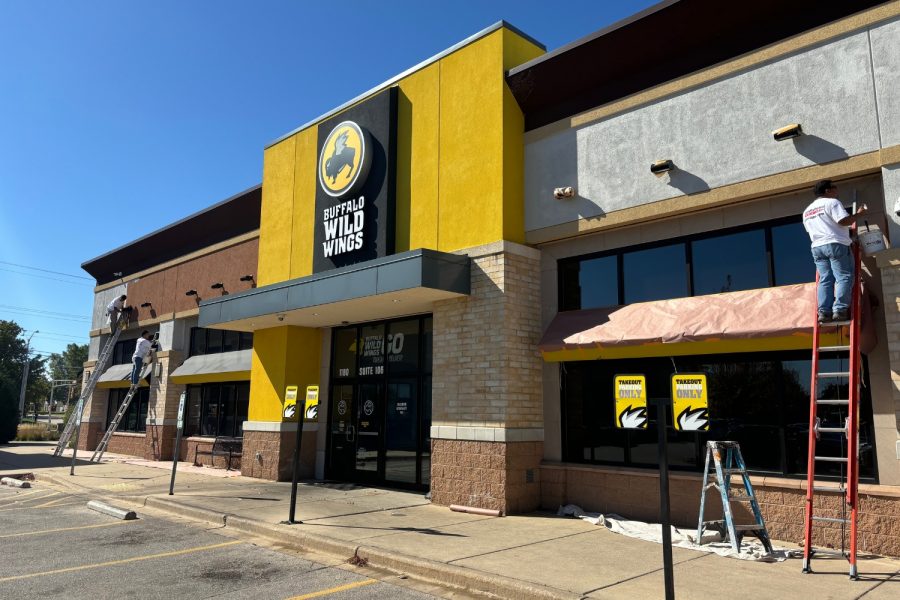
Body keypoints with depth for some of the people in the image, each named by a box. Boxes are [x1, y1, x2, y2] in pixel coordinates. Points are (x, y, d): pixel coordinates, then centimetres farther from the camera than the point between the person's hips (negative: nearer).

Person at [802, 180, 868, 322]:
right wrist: (859, 214, 2)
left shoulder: (807, 211, 22)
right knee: (844, 277, -6)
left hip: (817, 247, 7)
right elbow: (844, 220, -15)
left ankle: (824, 312, -9)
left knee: (825, 280, 2)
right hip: (836, 244, -7)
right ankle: (840, 310, -17)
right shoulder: (831, 202, -3)